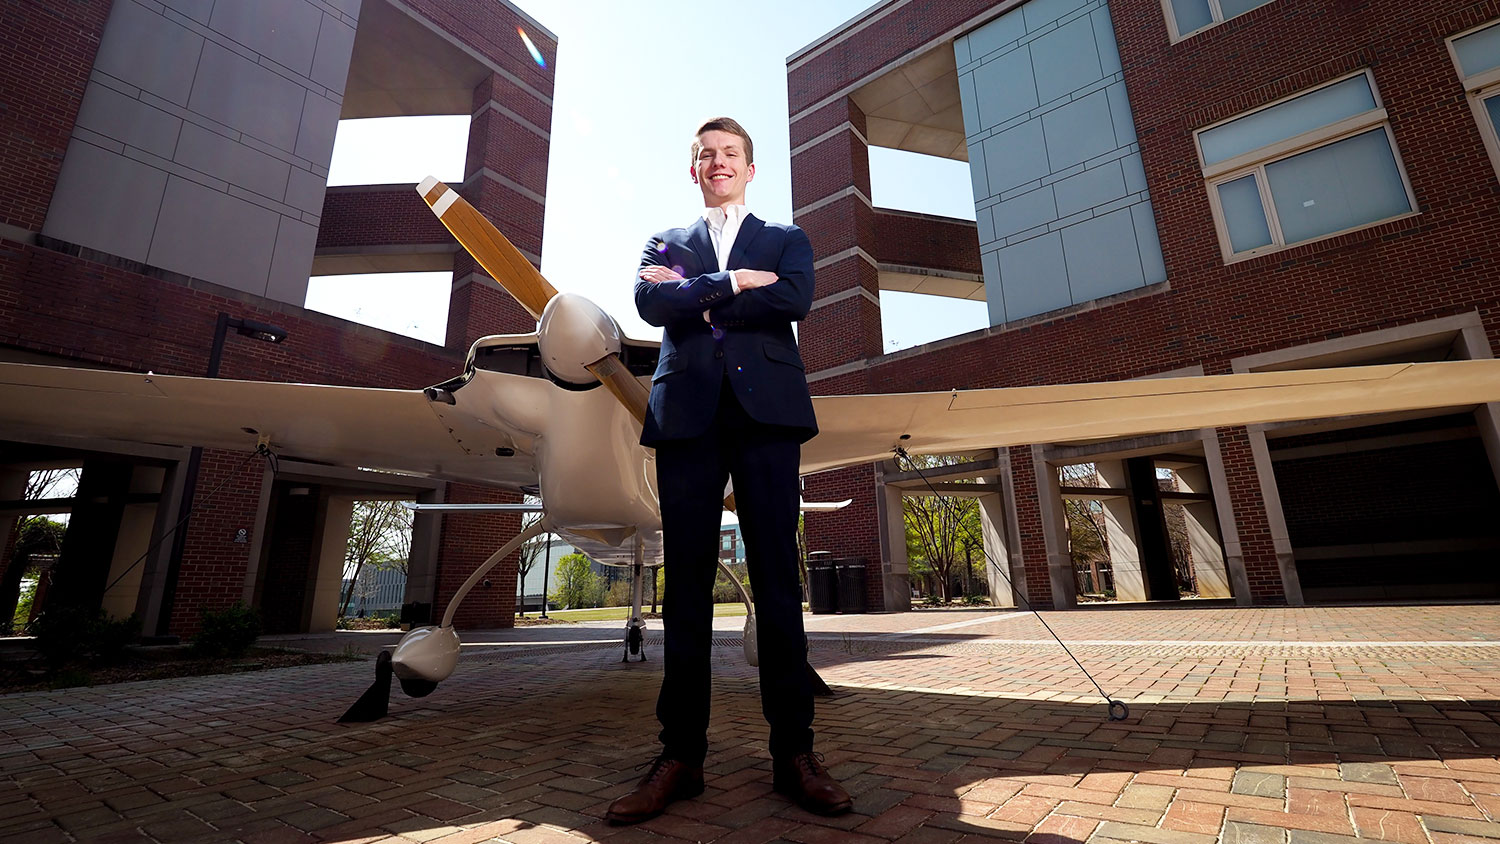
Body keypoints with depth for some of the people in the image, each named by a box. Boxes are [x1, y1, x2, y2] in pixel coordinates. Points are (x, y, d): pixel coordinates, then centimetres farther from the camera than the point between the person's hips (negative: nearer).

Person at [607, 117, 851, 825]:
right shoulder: (665, 243, 24)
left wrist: (695, 295, 0)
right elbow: (650, 303, 2)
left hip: (765, 412, -1)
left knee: (777, 580, -3)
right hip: (687, 414, 1)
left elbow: (794, 300, -2)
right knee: (687, 584, 0)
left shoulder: (786, 240, 21)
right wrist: (732, 283, -3)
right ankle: (681, 754, 8)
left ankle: (793, 753, 6)